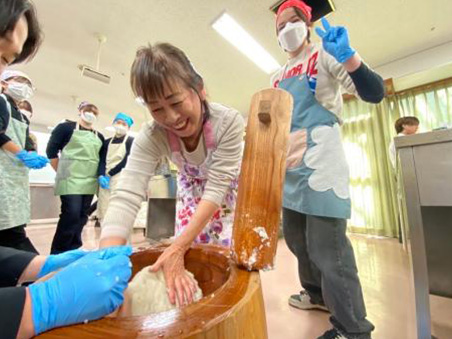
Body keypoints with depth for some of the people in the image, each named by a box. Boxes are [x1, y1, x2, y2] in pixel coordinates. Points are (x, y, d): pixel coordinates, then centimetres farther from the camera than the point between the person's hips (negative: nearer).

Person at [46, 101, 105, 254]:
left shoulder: (99, 137, 17)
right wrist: (62, 173, -1)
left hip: (90, 182, 5)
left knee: (82, 216, 7)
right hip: (71, 179, -5)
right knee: (72, 214, -13)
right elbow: (51, 151, 0)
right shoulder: (66, 127, 3)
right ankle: (58, 252, 3)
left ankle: (72, 250, 19)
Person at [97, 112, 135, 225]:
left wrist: (109, 174, -8)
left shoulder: (131, 141, 6)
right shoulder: (107, 142, 20)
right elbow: (102, 160, 10)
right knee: (103, 214, 1)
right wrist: (101, 176, -8)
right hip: (105, 179, 5)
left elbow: (127, 161, -5)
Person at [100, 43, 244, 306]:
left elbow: (217, 186, -36)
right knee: (189, 257, 2)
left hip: (228, 188, -1)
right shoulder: (151, 138, -29)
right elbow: (126, 198, -38)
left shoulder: (229, 121, -36)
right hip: (192, 187, 2)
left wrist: (177, 248, -40)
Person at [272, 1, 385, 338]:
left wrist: (347, 55, -20)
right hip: (288, 167, 8)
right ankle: (317, 293, 38)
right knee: (296, 238, 16)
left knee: (326, 247, -6)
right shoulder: (278, 77, 22)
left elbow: (374, 93, -6)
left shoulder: (325, 54, 5)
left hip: (319, 164, -7)